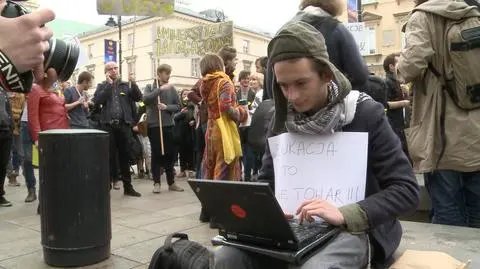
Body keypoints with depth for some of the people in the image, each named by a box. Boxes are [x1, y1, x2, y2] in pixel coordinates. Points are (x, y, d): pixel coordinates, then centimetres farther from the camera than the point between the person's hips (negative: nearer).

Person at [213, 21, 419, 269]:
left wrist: (345, 215, -27)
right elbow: (267, 180, 10)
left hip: (355, 228, -4)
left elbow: (407, 189, -12)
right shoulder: (282, 119, 3)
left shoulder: (366, 114, -11)